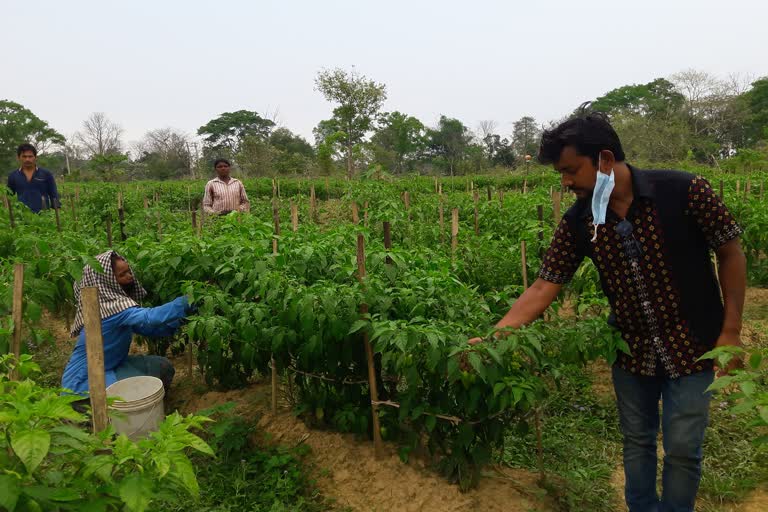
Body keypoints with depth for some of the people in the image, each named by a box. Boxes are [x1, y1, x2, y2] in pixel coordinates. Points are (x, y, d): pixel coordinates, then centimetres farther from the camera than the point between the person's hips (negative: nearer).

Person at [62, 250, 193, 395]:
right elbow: (149, 317, -39)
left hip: (109, 366, 8)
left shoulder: (116, 298, 2)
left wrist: (178, 320, -8)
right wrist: (185, 302, -38)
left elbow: (145, 327, 4)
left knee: (162, 367, 0)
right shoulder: (111, 306, -26)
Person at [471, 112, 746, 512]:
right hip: (631, 349, 3)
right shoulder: (578, 221, -11)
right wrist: (492, 337, -19)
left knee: (682, 449, 5)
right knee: (636, 442, 16)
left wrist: (731, 331, -10)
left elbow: (731, 253, -8)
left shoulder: (683, 191, -19)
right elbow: (544, 287, -10)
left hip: (691, 345, -3)